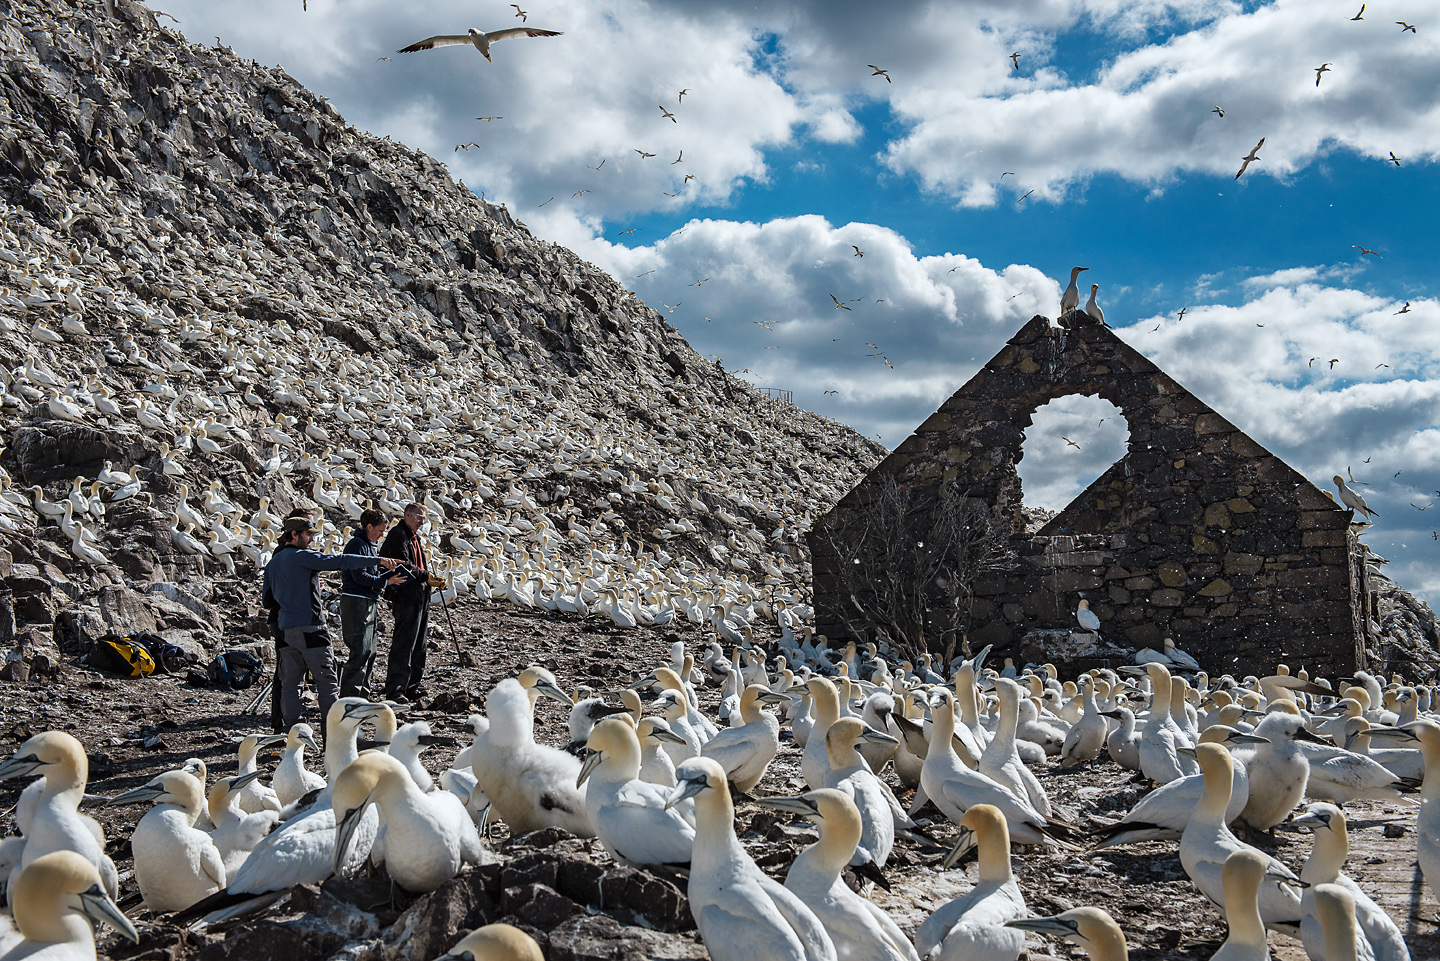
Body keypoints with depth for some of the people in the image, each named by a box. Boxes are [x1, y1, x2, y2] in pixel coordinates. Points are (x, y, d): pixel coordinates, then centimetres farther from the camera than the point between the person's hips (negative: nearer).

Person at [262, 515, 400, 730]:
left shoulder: (273, 563, 13)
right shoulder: (302, 556, -10)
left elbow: (267, 595, 20)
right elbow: (339, 561, -17)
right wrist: (378, 561, -20)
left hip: (285, 628, 8)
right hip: (309, 627, -7)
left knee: (290, 681, 10)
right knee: (326, 679, -1)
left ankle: (289, 728, 8)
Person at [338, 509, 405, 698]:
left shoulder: (370, 546, 19)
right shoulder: (357, 544, -11)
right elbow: (359, 576, -18)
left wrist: (389, 576, 7)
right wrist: (386, 581, -15)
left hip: (369, 603, 10)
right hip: (356, 602, -10)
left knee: (369, 652, 12)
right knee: (360, 652, -12)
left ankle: (362, 694, 20)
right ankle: (348, 696, -9)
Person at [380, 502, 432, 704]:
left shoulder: (414, 537, 22)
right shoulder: (397, 535, -9)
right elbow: (403, 564, -20)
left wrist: (430, 581, 16)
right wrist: (425, 576, -19)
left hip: (420, 598, 10)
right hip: (406, 598, -10)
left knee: (418, 644, 12)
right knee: (403, 644, -11)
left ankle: (411, 687, 20)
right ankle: (394, 691, -10)